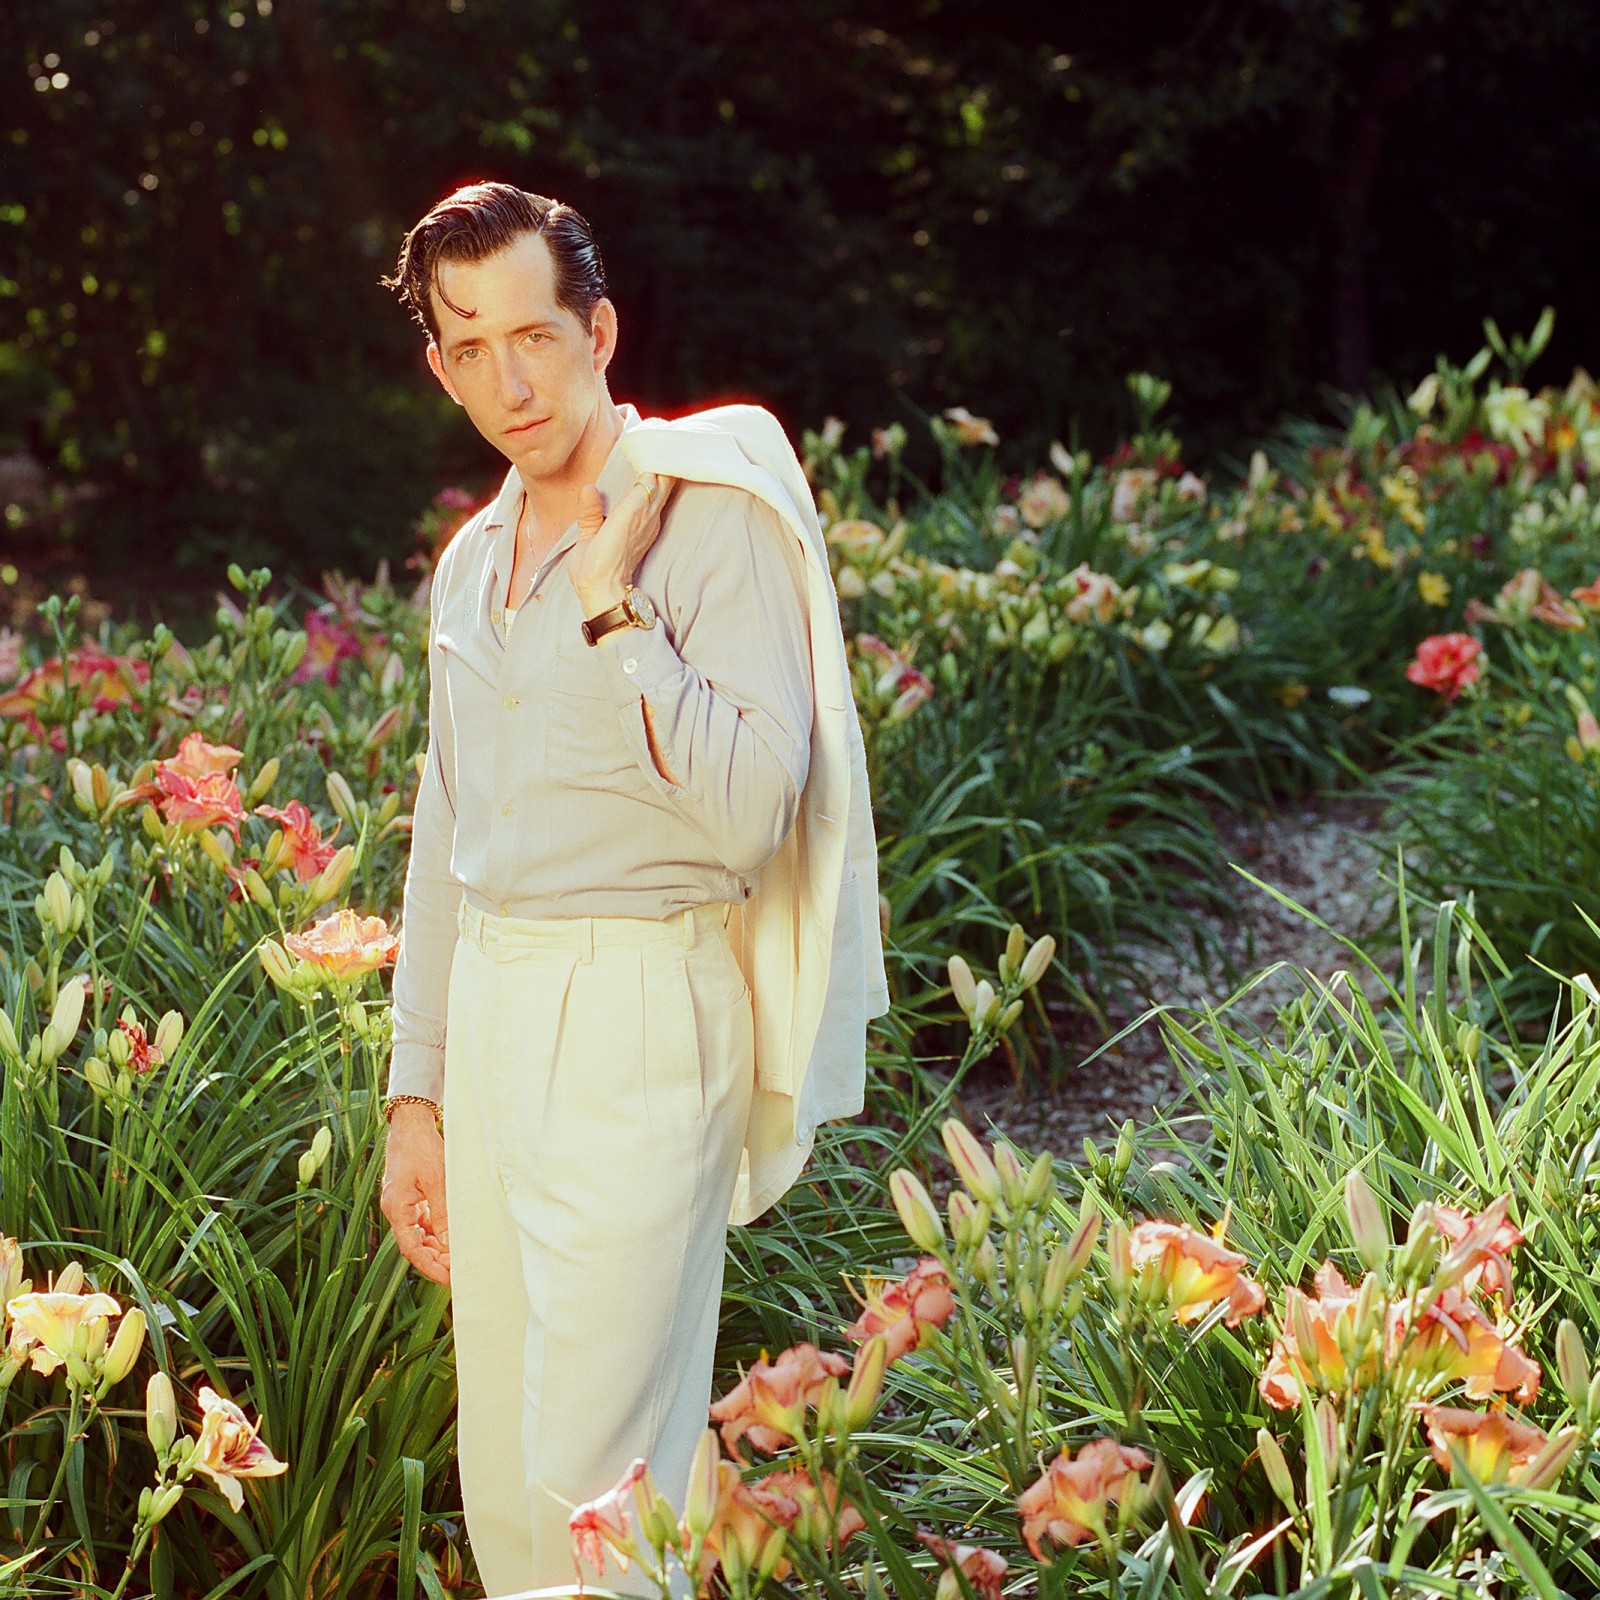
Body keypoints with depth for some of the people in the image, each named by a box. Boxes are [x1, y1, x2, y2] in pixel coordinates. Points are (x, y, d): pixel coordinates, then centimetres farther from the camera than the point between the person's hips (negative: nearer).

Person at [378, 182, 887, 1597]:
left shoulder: (714, 513, -9)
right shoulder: (472, 563, 14)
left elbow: (749, 813, -19)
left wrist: (613, 613, -20)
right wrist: (418, 1095, 18)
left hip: (643, 1014, -7)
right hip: (492, 1006, 7)